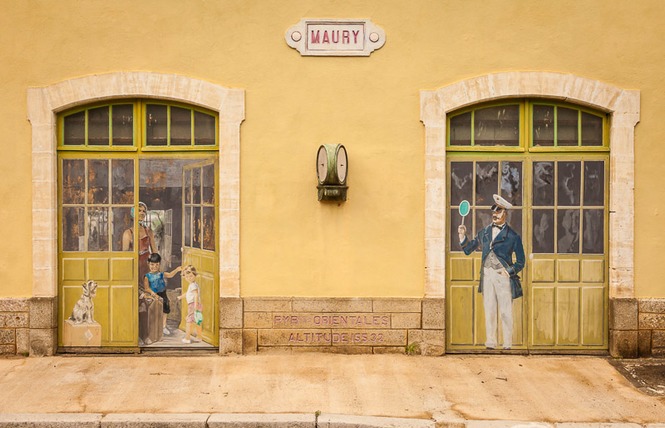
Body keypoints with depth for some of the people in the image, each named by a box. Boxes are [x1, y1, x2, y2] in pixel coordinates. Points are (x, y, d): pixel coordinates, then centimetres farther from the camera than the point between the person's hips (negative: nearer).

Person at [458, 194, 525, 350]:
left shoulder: (513, 236, 0)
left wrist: (509, 271, -10)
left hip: (503, 275, -3)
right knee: (489, 311, 6)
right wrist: (462, 236, 1)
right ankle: (490, 343, 13)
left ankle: (507, 344, 10)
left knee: (505, 311, 1)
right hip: (486, 275, 4)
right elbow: (468, 249, 17)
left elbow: (521, 261, 3)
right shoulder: (484, 232, 12)